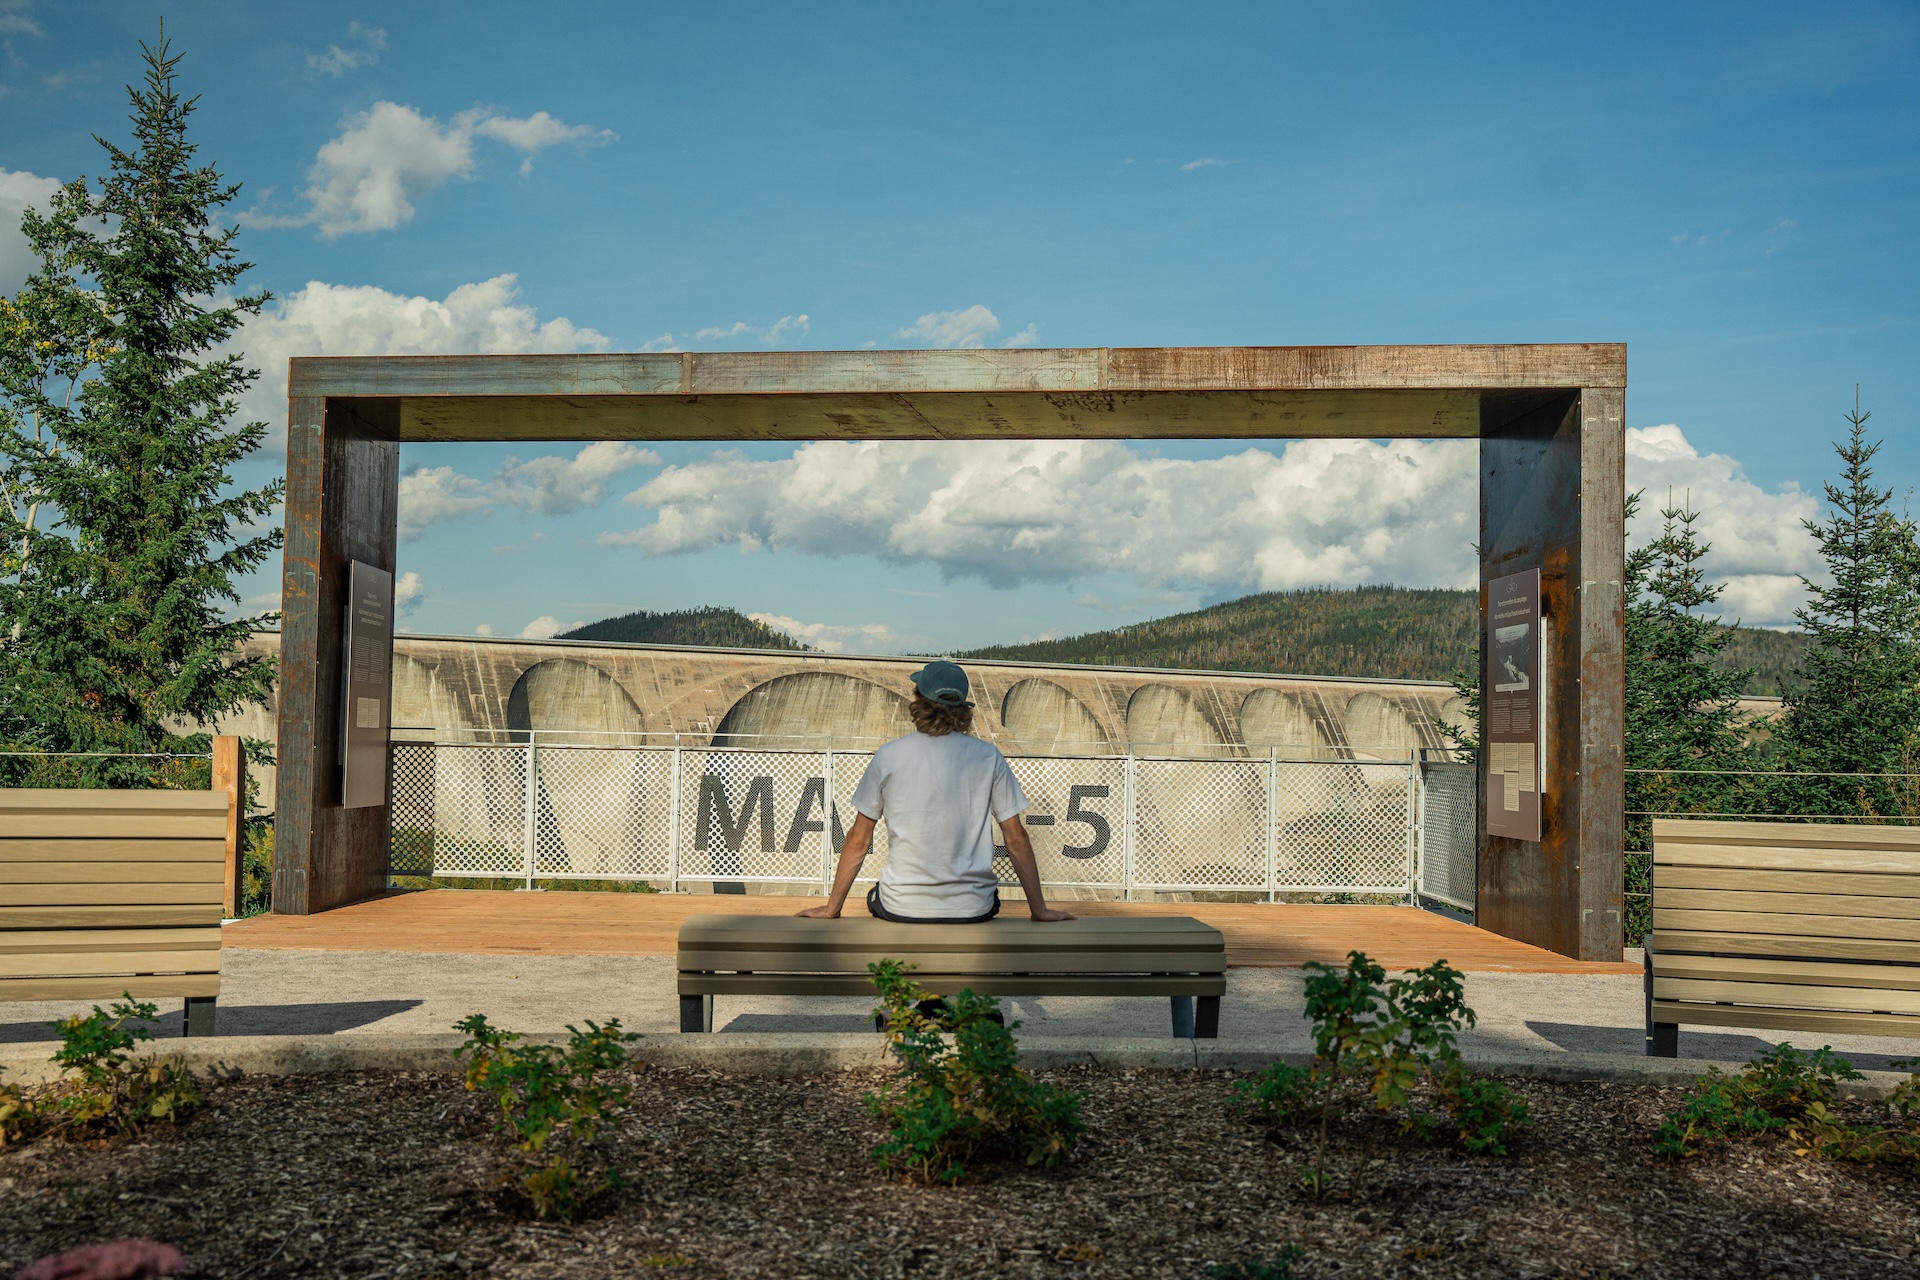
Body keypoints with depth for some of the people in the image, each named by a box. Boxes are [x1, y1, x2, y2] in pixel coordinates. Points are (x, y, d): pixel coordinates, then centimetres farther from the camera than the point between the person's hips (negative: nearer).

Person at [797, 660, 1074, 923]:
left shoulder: (888, 756, -3)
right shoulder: (988, 757, -2)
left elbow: (859, 840, 2)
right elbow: (1017, 839, 1)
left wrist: (832, 908, 13)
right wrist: (1040, 910, 12)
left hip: (902, 907, 0)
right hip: (973, 909, 0)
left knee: (875, 896, 35)